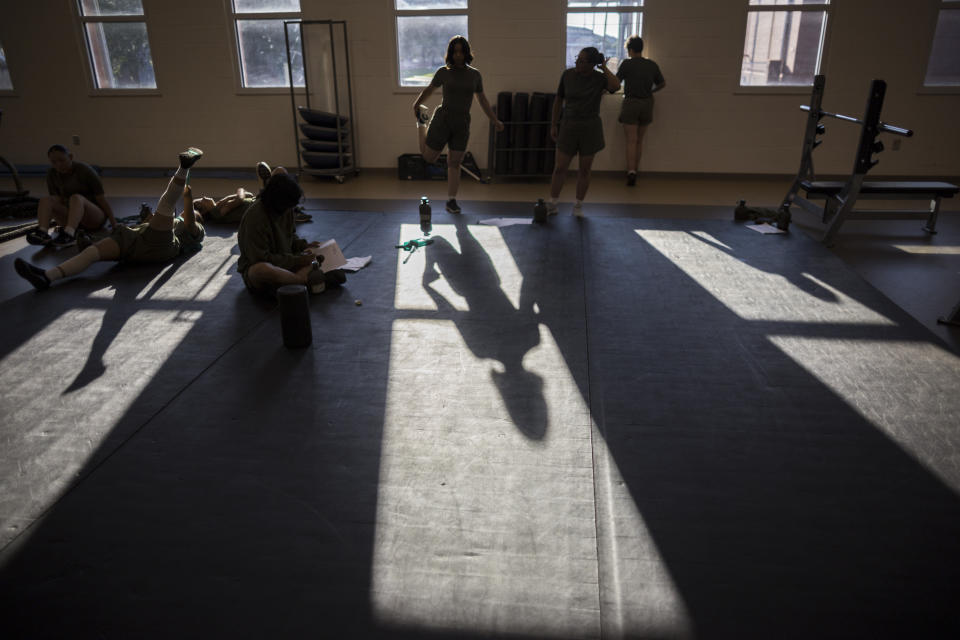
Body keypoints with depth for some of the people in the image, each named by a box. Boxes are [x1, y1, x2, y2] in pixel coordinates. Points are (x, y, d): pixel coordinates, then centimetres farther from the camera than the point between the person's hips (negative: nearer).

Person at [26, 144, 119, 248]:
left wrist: (114, 224, -16)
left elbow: (101, 199, -13)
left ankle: (69, 235, -59)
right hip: (70, 217, 5)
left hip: (96, 217, -5)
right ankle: (42, 233, -44)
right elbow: (58, 199, 4)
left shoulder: (85, 170, -12)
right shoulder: (52, 174, 1)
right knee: (45, 199, -21)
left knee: (76, 198, -35)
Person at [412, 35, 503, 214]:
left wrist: (495, 121, 7)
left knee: (454, 163, 1)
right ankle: (423, 121, 34)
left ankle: (451, 201, 11)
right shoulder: (443, 72, -3)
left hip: (462, 125, 1)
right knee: (429, 157, 10)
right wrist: (416, 105, 26)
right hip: (442, 119, -1)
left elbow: (482, 100, 11)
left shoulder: (475, 75, 3)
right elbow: (429, 89, 12)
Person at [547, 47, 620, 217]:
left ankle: (578, 206, 19)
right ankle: (552, 204, 11)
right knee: (559, 168, 1)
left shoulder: (600, 78, -7)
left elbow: (616, 85, -29)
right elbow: (558, 100, 7)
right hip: (569, 126, 1)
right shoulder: (568, 75, -2)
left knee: (585, 169, 7)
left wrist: (604, 67, -16)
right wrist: (553, 125, 5)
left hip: (590, 128, -1)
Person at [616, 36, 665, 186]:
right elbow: (662, 83, 15)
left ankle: (631, 171, -19)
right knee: (639, 140, 13)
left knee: (631, 140, -5)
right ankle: (635, 169, 17)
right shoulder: (652, 65, 6)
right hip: (647, 104, 4)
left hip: (630, 103, -4)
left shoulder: (626, 64, -8)